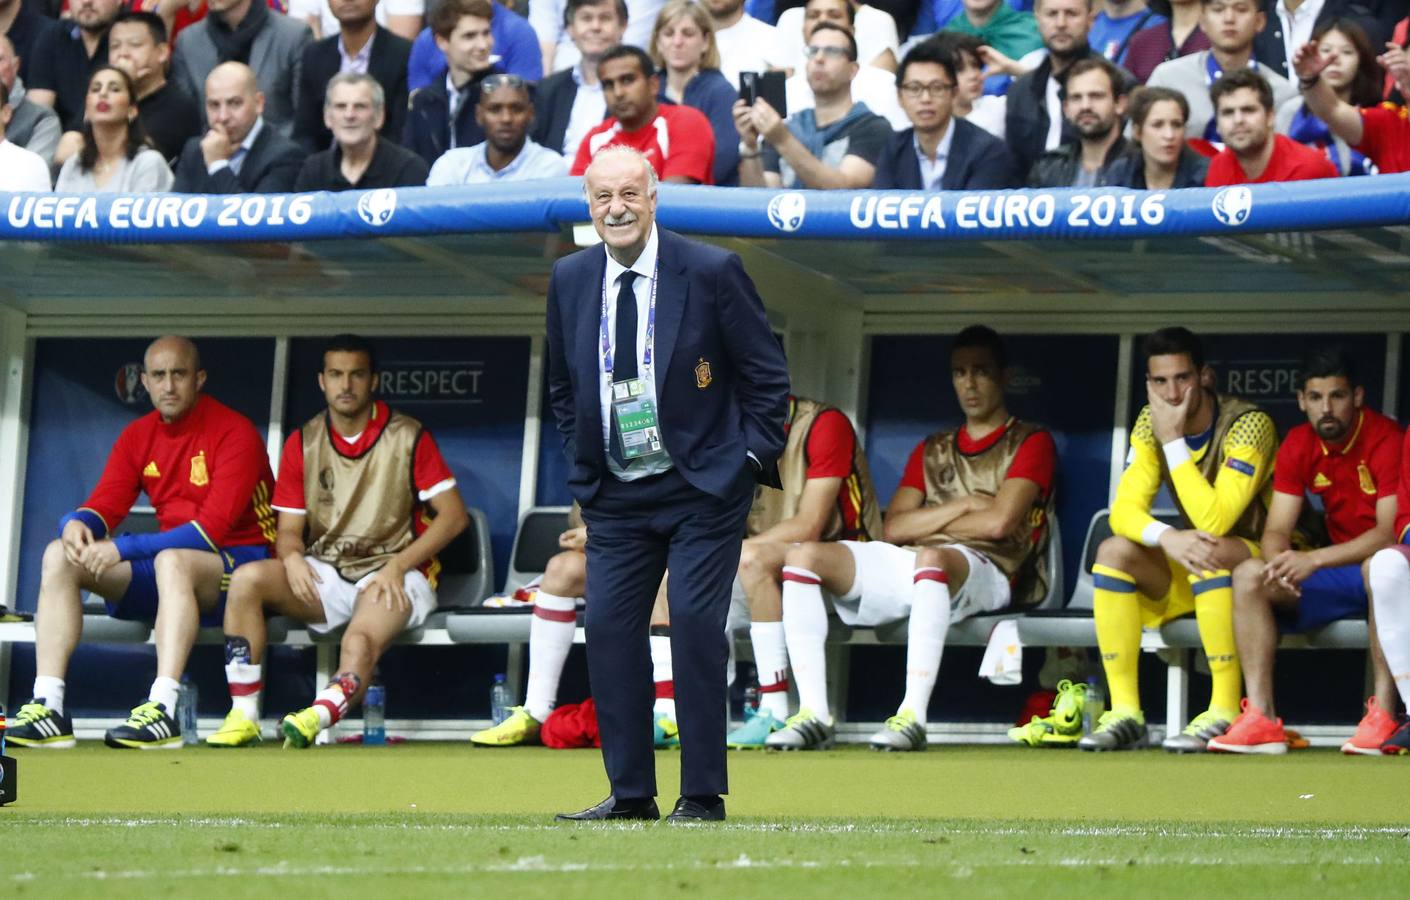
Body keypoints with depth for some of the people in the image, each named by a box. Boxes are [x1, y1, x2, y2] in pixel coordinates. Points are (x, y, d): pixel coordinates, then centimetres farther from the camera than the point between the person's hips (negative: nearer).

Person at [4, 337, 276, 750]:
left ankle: (162, 712, -50)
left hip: (239, 565, -7)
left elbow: (212, 528, -21)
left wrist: (124, 549, -28)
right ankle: (47, 707, -23)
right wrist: (76, 523, -22)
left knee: (172, 560, -40)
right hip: (168, 565, 7)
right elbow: (104, 507, 5)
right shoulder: (138, 437, 9)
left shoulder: (234, 433, -12)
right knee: (60, 555, -10)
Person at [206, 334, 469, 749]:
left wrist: (398, 565, -15)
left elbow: (454, 515, -2)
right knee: (247, 579, -24)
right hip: (323, 573, 4)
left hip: (392, 576, -4)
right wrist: (292, 558, -17)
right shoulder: (303, 443, 9)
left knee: (360, 641, -36)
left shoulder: (408, 437, 0)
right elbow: (289, 529, 9)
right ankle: (243, 717, -28)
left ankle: (318, 716, -63)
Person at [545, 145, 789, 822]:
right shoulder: (569, 280, 5)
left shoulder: (711, 272, -8)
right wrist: (581, 461, 10)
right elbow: (562, 384, 19)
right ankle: (629, 792, 7)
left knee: (696, 623, -11)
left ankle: (702, 796, -4)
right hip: (615, 497, 4)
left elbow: (767, 374, -2)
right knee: (608, 628, -2)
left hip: (704, 487, -4)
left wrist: (752, 457, -6)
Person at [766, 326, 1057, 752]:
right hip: (905, 566, 6)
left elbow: (998, 522, -6)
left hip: (983, 570, -6)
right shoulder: (932, 450, 27)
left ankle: (913, 716, -48)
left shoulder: (1030, 442, 10)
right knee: (803, 555, -17)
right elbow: (894, 528, 13)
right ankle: (814, 713, -28)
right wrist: (963, 505, 2)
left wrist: (926, 522, 7)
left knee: (929, 557, -43)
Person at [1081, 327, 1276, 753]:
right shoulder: (1151, 423, -4)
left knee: (1211, 551, -37)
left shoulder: (1248, 425, -22)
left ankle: (1225, 713, -33)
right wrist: (1167, 537, -34)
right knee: (1113, 551, -18)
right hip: (1195, 568, 6)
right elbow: (1124, 511, -12)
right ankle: (1125, 713, -20)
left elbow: (1214, 521, -31)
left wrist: (1173, 440, -30)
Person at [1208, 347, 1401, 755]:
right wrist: (1280, 562, -26)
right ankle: (1261, 719, -24)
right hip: (1340, 573, 6)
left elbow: (1391, 533, -25)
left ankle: (1383, 716, -40)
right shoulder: (1299, 446, 2)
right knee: (1249, 575, -14)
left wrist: (1313, 560, -34)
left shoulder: (1387, 440, -17)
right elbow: (1277, 530, -1)